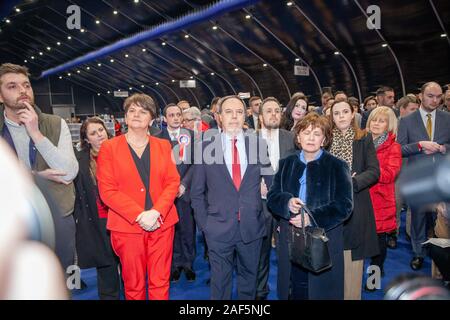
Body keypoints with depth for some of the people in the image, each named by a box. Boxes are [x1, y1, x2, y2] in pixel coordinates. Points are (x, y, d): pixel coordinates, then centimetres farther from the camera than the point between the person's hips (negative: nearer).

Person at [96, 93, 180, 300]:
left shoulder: (163, 146, 8)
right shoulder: (109, 148, 1)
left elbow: (173, 182, 2)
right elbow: (107, 190, -6)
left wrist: (155, 212, -13)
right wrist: (139, 215, -15)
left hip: (161, 223, 2)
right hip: (126, 226, -1)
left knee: (160, 282, 9)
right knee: (133, 285, 11)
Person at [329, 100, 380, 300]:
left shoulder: (364, 139, 4)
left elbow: (374, 172, -2)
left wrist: (351, 182, -17)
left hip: (355, 207, 0)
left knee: (353, 259, 5)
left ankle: (352, 295, 21)